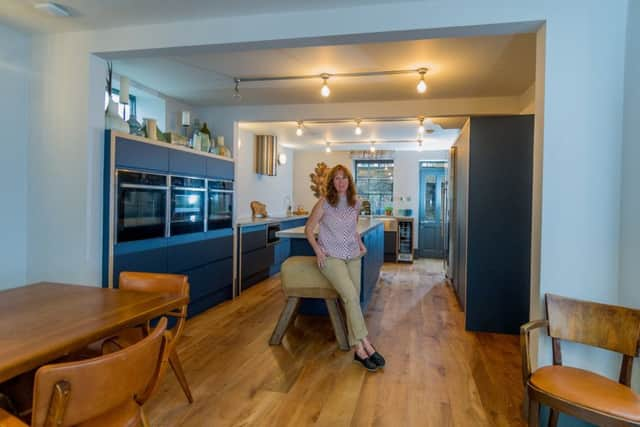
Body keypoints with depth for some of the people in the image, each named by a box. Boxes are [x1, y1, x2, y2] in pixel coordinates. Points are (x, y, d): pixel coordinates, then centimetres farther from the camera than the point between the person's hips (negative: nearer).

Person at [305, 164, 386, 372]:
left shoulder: (356, 204, 8)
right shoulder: (324, 203, -5)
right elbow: (308, 229, 2)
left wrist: (360, 243, 9)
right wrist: (318, 250, -9)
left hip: (353, 256, 4)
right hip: (331, 257, -4)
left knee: (352, 299, -8)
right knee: (351, 295, -23)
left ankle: (358, 349, -3)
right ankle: (365, 344, -16)